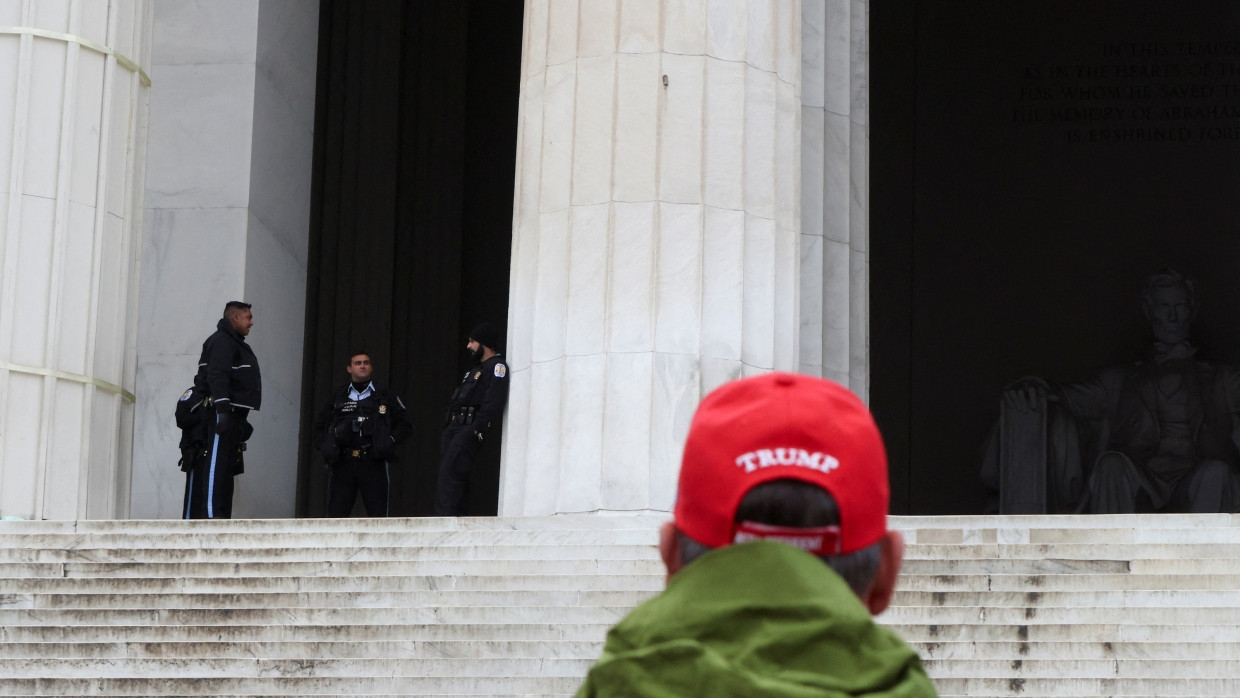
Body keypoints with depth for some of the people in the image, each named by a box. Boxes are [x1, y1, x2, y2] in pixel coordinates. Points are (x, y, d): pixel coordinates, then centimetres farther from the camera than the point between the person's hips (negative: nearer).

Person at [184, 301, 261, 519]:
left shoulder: (236, 344, 26)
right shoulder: (221, 341, -8)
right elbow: (217, 376, -21)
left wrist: (242, 421, 28)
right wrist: (223, 409, -30)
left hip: (231, 417, 11)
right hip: (221, 416, -11)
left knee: (226, 471, 9)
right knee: (214, 469, -17)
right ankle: (212, 516, -25)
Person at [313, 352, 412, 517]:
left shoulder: (385, 397, 10)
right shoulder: (338, 398, 14)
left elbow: (404, 426, 10)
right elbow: (319, 427, 21)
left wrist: (390, 441, -7)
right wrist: (325, 446, 3)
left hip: (374, 464, -2)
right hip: (343, 464, 2)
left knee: (378, 515, -3)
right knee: (336, 513, 1)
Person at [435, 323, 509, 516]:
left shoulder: (497, 367, -4)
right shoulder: (475, 370, 28)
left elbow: (493, 404, -16)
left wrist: (477, 430, -23)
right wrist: (447, 427, 16)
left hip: (469, 429, -10)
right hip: (453, 427, 10)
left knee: (449, 472, -20)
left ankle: (445, 516, -27)